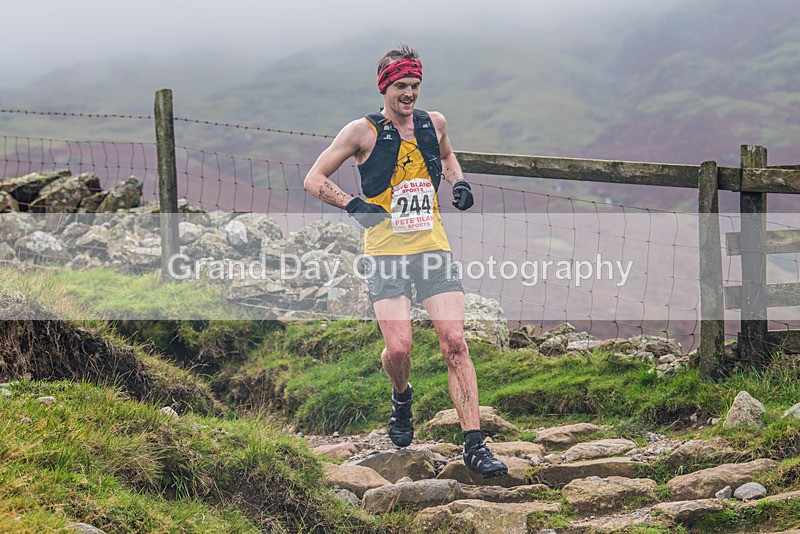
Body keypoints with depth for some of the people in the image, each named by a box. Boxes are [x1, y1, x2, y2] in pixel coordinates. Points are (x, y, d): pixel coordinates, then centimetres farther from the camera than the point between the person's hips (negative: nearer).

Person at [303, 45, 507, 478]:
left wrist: (458, 183, 12)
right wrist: (354, 206, -12)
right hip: (387, 254, -3)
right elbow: (313, 179, 1)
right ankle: (402, 398, 23)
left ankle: (474, 445, -8)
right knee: (398, 349, -14)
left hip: (434, 251, 3)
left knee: (454, 344, -8)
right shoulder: (363, 131, -3)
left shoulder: (434, 123, 9)